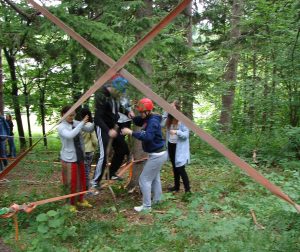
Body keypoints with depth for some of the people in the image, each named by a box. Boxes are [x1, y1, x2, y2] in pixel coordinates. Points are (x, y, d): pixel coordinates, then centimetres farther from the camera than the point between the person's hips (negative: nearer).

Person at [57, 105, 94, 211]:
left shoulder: (76, 123, 0)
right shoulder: (61, 127, -15)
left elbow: (89, 129, -1)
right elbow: (70, 135, -35)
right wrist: (82, 123, -33)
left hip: (80, 156, 6)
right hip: (69, 159, -6)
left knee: (82, 179, 17)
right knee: (72, 182, 5)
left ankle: (80, 200, 37)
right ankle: (72, 203, 26)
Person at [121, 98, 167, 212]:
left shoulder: (153, 121, -24)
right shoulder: (147, 119, 5)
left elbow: (147, 137, -36)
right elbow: (138, 122, 19)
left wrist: (131, 132, -34)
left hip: (157, 155, -10)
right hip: (157, 154, 10)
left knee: (144, 179, -4)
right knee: (155, 177, 23)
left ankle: (146, 206, 7)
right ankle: (157, 199, 37)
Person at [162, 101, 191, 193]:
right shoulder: (169, 119, 5)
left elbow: (186, 134, -15)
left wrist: (177, 132, -32)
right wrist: (166, 112, -5)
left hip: (179, 148, -7)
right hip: (171, 145, 7)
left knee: (180, 169, -5)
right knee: (174, 168, 18)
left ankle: (187, 189, 5)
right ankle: (176, 186, 32)